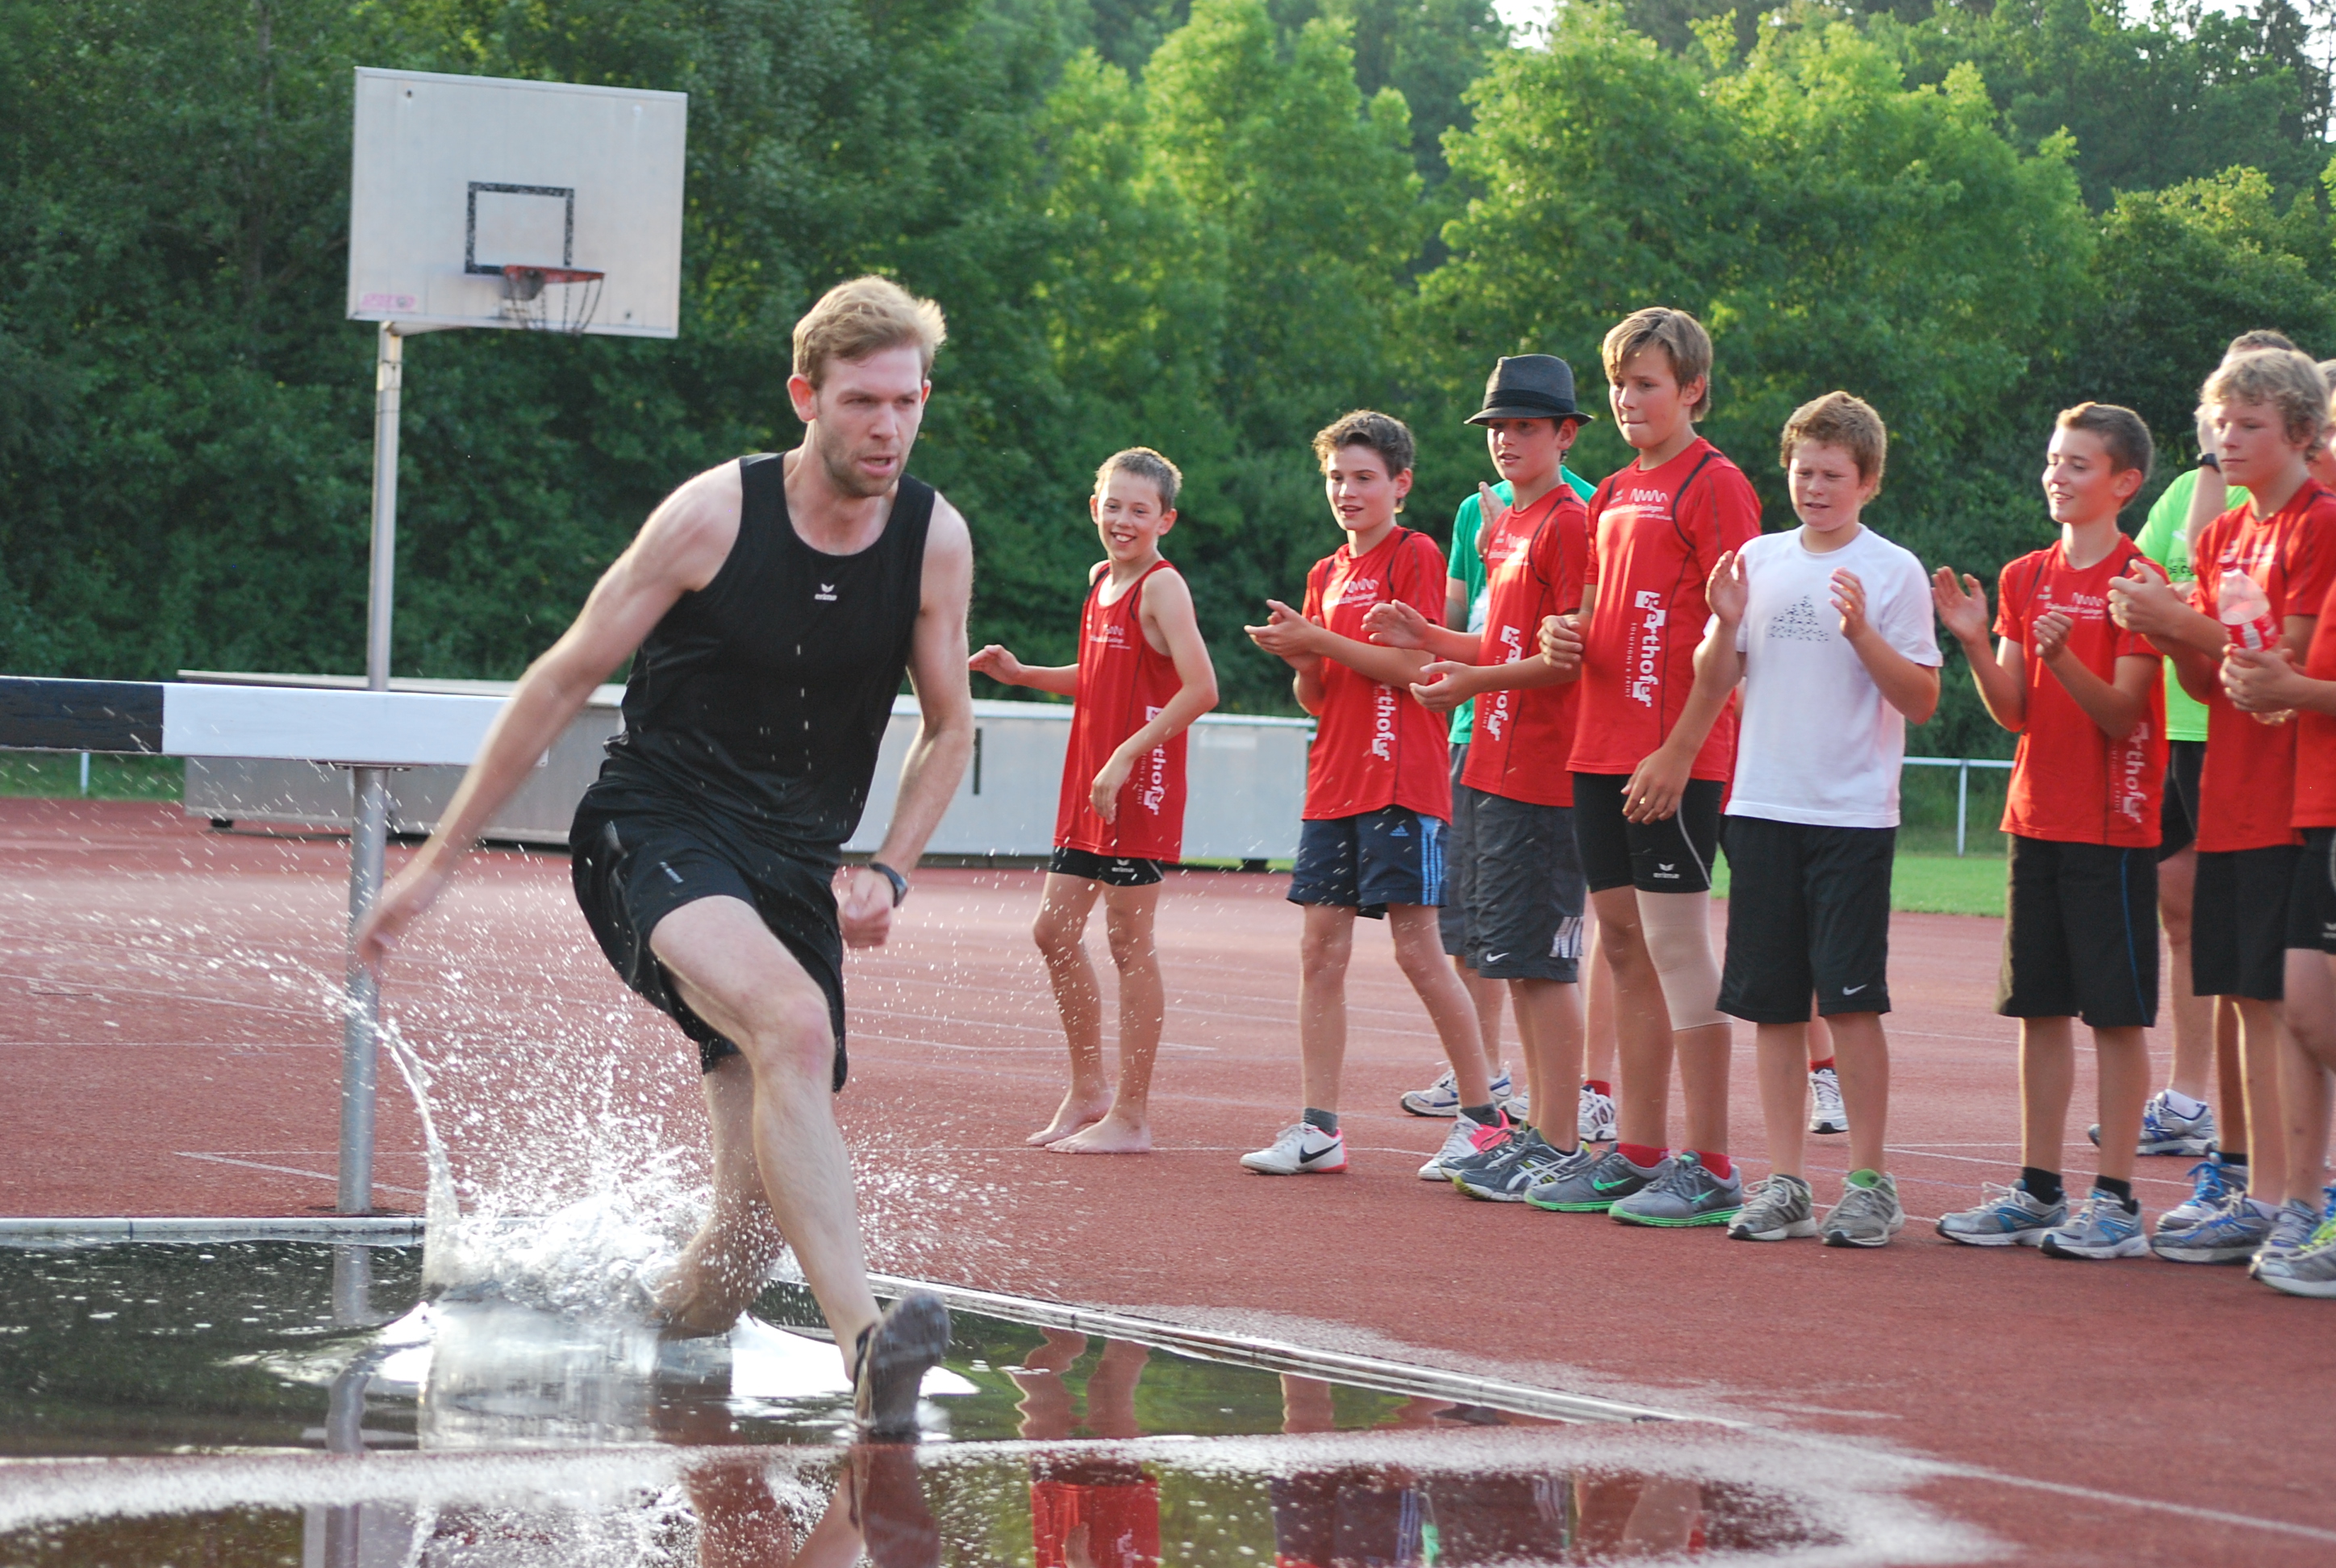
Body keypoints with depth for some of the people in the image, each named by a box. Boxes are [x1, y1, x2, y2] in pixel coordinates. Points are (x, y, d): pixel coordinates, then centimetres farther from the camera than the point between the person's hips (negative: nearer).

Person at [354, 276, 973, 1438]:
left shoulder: (935, 540, -1)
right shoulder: (714, 515, -11)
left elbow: (948, 726, 15)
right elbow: (564, 681, -3)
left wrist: (887, 871, -1)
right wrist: (437, 861, -1)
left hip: (794, 865, 5)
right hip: (657, 828, -5)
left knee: (764, 1204, -3)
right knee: (793, 1020, -36)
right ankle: (867, 1344, -48)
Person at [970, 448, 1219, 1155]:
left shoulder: (1162, 587, -13)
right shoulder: (1100, 580, 13)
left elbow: (1200, 688, -22)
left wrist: (1125, 759, -23)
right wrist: (1023, 675, 11)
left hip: (1140, 787, -9)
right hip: (1089, 782, 9)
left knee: (1129, 941, -3)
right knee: (1055, 929, 10)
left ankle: (1130, 1116, 3)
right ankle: (1088, 1090, 22)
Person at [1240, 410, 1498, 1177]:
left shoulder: (1415, 556, -5)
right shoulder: (1327, 574, 17)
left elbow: (1414, 667, -14)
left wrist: (1321, 639, -14)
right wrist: (1299, 658, -4)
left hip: (1402, 782, -7)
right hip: (1333, 782, 8)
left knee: (1418, 948, -7)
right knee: (1321, 952, 4)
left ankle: (1483, 1114, 2)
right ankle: (1318, 1128, 5)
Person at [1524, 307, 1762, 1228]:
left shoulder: (1715, 486, -7)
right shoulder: (1614, 495, 17)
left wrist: (1680, 750, -18)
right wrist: (1565, 637, 2)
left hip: (1674, 762, -8)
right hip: (1602, 752, 8)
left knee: (1678, 945, -8)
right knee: (1625, 947, 11)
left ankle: (1711, 1170, -6)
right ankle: (1637, 1154, 17)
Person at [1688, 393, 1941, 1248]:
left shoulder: (1893, 572, -2)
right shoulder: (1759, 560, 10)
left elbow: (1921, 701, -5)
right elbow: (1711, 690, 12)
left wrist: (1863, 634, -18)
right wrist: (1726, 626, -6)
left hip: (1853, 815, -4)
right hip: (1763, 807, 4)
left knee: (1849, 998, -7)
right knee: (1772, 1003, 5)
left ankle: (1869, 1181, 1)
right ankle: (1785, 1183, 11)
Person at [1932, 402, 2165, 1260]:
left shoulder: (2136, 580, -8)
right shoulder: (2026, 577, 10)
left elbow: (2123, 713, -14)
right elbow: (2013, 711, 6)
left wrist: (2062, 658, -30)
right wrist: (1976, 642, -9)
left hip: (2112, 825, -6)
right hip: (2037, 817, 6)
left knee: (2116, 1013, -3)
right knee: (2039, 1006, 9)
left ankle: (2116, 1201, -1)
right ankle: (2037, 1189, 15)